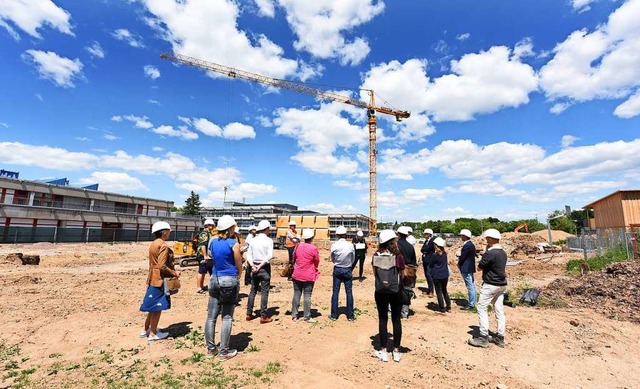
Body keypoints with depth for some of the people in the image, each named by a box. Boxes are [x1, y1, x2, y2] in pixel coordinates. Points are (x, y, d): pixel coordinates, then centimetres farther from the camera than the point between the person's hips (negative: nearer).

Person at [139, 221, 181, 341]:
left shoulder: (153, 244, 11)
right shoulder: (163, 246, -19)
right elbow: (162, 266, -24)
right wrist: (174, 273, -12)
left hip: (153, 279, 9)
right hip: (160, 280, -9)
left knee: (153, 307, 21)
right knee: (157, 307, 3)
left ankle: (146, 329, 32)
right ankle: (153, 334, 13)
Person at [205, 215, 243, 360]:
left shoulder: (212, 242, 3)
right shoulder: (234, 244, -13)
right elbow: (239, 266, -5)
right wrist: (237, 278, 13)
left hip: (214, 280, 6)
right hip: (230, 281, -6)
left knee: (211, 316, 12)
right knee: (227, 317, 3)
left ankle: (211, 349, 23)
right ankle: (224, 352, 11)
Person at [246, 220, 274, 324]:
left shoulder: (253, 240, 5)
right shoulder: (268, 240, -10)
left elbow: (249, 255, 2)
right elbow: (269, 256, -17)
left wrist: (253, 266, -6)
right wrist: (260, 266, -14)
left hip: (255, 267, 5)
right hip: (264, 268, -5)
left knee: (253, 291, 15)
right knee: (264, 292, 2)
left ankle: (249, 314, 21)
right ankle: (263, 316, 6)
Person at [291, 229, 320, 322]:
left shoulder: (298, 246, -3)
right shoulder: (314, 248, -14)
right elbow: (317, 262, -4)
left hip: (297, 275, 4)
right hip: (309, 276, -4)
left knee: (296, 294, 13)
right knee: (307, 296, 3)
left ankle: (294, 315, 21)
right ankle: (307, 316, 9)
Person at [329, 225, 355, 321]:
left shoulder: (334, 245, -12)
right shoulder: (350, 245, -13)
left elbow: (332, 259, 1)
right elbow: (353, 259, 0)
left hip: (337, 270, 1)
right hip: (348, 270, 0)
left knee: (335, 292, 9)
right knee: (349, 292, 9)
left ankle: (334, 315, 15)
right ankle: (350, 315, 15)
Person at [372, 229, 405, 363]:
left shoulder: (376, 256, -6)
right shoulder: (398, 256, -12)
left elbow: (375, 274, 0)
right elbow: (402, 275, -4)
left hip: (380, 291, 1)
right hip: (396, 291, -1)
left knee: (382, 319, 11)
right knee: (396, 320, 13)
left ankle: (383, 351, 18)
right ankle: (396, 351, 22)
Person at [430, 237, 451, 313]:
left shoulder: (434, 255, -16)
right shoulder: (445, 254, -1)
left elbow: (431, 265, -6)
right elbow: (446, 262, 11)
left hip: (437, 276, -5)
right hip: (445, 275, 5)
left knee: (439, 292, 5)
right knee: (445, 291, 20)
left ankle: (442, 308, 8)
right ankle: (448, 307, 23)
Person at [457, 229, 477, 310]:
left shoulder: (467, 245, -20)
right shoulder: (471, 244, 11)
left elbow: (462, 257, -19)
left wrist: (459, 264, -1)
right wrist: (460, 263, 4)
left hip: (466, 268, -10)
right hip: (470, 268, 10)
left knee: (470, 287, -3)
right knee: (472, 286, 16)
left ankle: (471, 304, 4)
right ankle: (472, 302, 25)